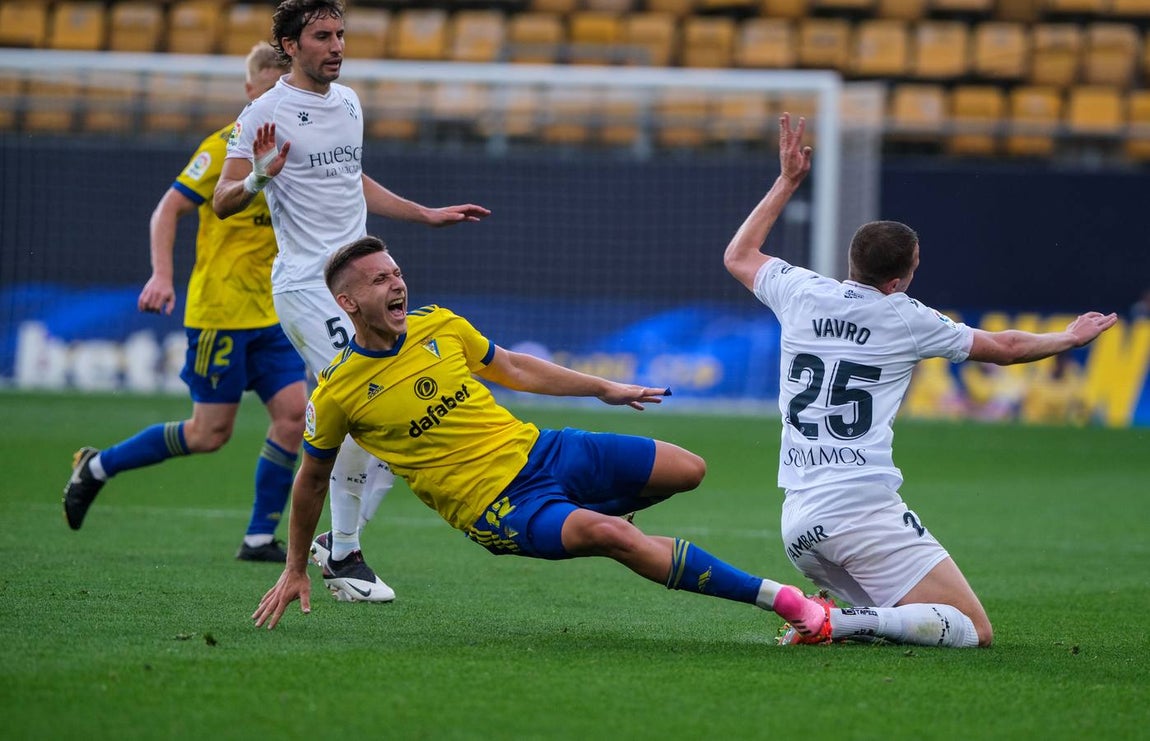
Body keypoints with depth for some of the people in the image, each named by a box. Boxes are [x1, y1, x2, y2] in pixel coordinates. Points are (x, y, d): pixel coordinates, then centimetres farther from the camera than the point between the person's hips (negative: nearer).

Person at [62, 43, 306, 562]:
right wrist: (162, 275, -21)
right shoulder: (226, 147, -10)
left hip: (272, 313, 6)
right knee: (211, 433, -4)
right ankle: (98, 467, 15)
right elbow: (168, 209, -10)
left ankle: (260, 539, 0)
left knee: (294, 412, -8)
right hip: (220, 309, -6)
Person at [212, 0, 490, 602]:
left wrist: (429, 216, 31)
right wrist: (259, 176, -32)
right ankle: (343, 559, -7)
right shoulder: (267, 113, -7)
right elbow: (223, 203, -12)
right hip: (307, 285, -8)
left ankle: (340, 538, 14)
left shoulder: (348, 101, 16)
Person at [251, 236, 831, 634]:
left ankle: (585, 521, 30)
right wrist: (295, 571, 10)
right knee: (613, 536, -32)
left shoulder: (438, 325, 1)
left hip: (534, 450, 6)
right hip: (493, 504, -6)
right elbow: (312, 481, 4)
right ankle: (776, 597, -31)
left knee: (688, 471, 4)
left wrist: (604, 388, 22)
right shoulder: (337, 393, -12)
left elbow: (512, 369, 18)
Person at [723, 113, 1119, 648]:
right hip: (865, 511, -6)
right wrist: (1069, 339, 30)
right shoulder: (904, 318, -2)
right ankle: (840, 621, -24)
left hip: (797, 527, 6)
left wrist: (787, 182, 34)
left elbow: (738, 256, 29)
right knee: (975, 630, -6)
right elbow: (1005, 348, 13)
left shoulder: (801, 293, 7)